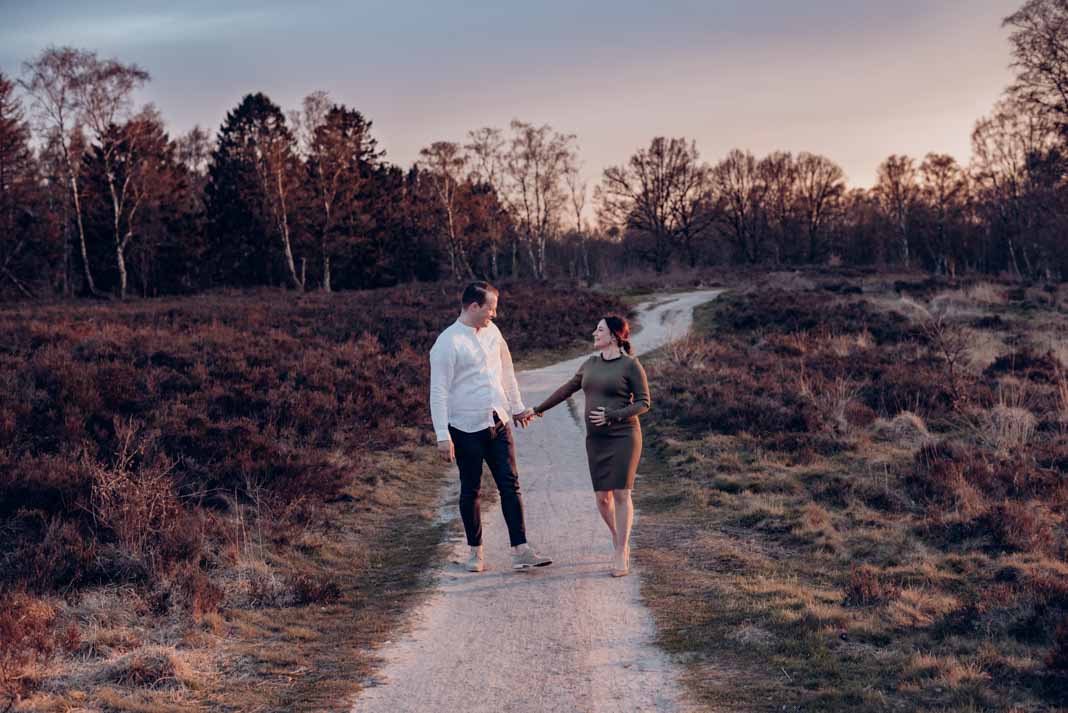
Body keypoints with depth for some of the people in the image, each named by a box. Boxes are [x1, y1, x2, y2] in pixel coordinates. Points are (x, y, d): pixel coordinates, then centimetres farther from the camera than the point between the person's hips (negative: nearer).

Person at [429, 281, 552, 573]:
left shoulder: (491, 331, 7)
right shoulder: (447, 343, -14)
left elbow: (506, 370, 20)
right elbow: (438, 392, -15)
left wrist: (517, 406, 24)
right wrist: (443, 436, -18)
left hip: (498, 423, 6)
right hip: (467, 428, -6)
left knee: (510, 485, 1)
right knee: (470, 491, 6)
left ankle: (520, 551, 2)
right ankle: (475, 552, 19)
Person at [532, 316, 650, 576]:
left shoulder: (631, 365, -6)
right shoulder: (591, 364, 12)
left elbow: (644, 403, -7)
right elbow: (568, 388, 23)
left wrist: (613, 416, -18)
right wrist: (540, 408, 30)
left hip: (623, 437, -5)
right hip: (596, 440, 5)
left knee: (621, 494, -7)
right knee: (602, 497, 2)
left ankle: (620, 556, -1)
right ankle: (620, 540, 25)